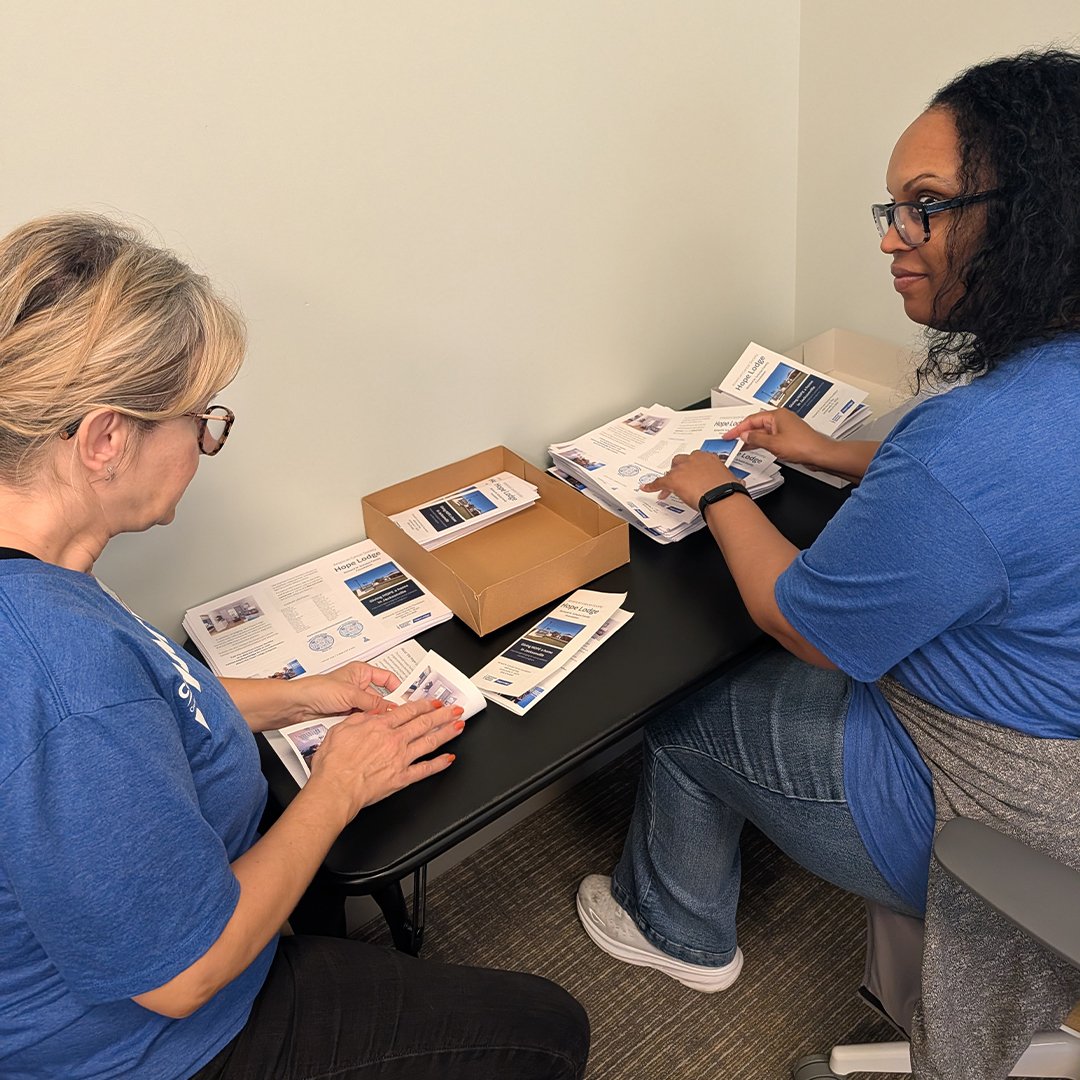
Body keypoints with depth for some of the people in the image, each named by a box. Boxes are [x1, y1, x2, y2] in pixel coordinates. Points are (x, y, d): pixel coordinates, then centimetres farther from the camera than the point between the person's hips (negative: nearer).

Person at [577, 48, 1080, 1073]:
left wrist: (718, 493, -6)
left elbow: (801, 622, -22)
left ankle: (676, 932, 37)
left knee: (682, 719, 9)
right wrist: (831, 453, 12)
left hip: (983, 816, -9)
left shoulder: (970, 444, -38)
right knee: (750, 677, 22)